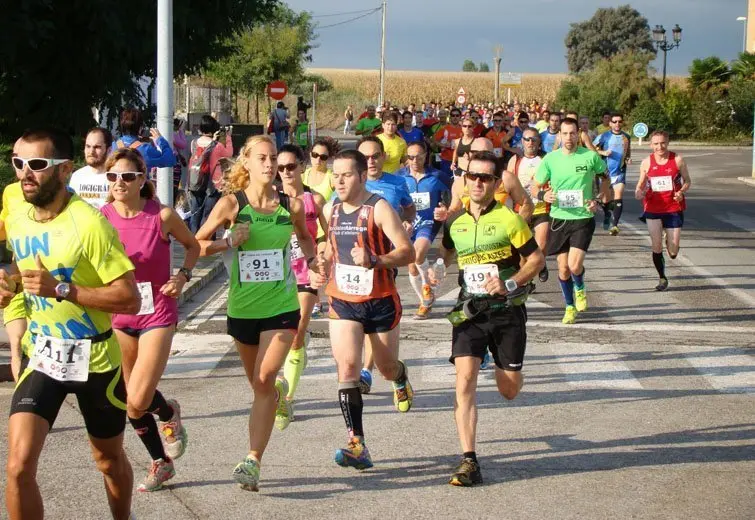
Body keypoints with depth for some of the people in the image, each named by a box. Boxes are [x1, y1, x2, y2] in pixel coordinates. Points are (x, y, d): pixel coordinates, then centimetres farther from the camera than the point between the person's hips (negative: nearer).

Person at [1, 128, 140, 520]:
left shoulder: (88, 223, -20)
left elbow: (130, 299, -22)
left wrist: (61, 289, -28)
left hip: (94, 358, -4)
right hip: (42, 355, 4)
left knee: (109, 460, 19)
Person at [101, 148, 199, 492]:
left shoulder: (162, 216, -12)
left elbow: (192, 246, 6)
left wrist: (183, 276, -9)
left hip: (157, 314, -3)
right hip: (117, 317, 3)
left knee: (138, 401, -16)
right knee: (130, 402, 11)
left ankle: (169, 413, 20)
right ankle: (161, 463, 34)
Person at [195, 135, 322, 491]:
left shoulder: (291, 205, 0)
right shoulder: (231, 204, -6)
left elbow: (304, 236, 21)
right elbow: (196, 245, -3)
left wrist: (311, 259, 3)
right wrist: (228, 243, -19)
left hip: (282, 306, -1)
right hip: (243, 308, 1)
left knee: (264, 380, -15)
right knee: (258, 382, 16)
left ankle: (252, 461, -15)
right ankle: (279, 391, 54)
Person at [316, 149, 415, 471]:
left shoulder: (379, 209, -13)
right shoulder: (331, 210, 5)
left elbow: (407, 252, -19)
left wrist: (374, 261, -34)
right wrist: (322, 270, 7)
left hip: (380, 302, -3)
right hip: (342, 302, 3)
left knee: (387, 368, 13)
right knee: (347, 365, -16)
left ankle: (401, 379, 54)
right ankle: (356, 444, -18)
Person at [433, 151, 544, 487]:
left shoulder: (508, 220, -7)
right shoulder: (455, 223, 6)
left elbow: (537, 259, -4)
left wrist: (510, 284, -18)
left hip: (506, 311, -2)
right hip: (469, 311, 2)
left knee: (509, 390, 7)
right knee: (465, 380, -15)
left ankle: (503, 366, 47)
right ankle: (468, 462, -13)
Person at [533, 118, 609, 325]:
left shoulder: (590, 156, -4)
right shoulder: (550, 159, -1)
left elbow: (605, 178, 13)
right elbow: (536, 188, 6)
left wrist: (597, 200, -2)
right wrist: (544, 195, -17)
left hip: (583, 217, -2)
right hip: (559, 218, 2)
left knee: (575, 265, -16)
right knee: (563, 268, 7)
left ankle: (579, 288, 19)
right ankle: (570, 306, 28)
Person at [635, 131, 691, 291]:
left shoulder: (677, 160, -4)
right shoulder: (647, 162, 0)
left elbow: (687, 181, 5)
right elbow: (641, 184, 10)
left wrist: (682, 192, -15)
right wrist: (638, 192, -13)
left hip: (674, 208, -1)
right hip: (653, 209, 1)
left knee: (673, 252, -1)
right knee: (656, 247, -3)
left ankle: (670, 241, 38)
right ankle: (662, 278, 18)